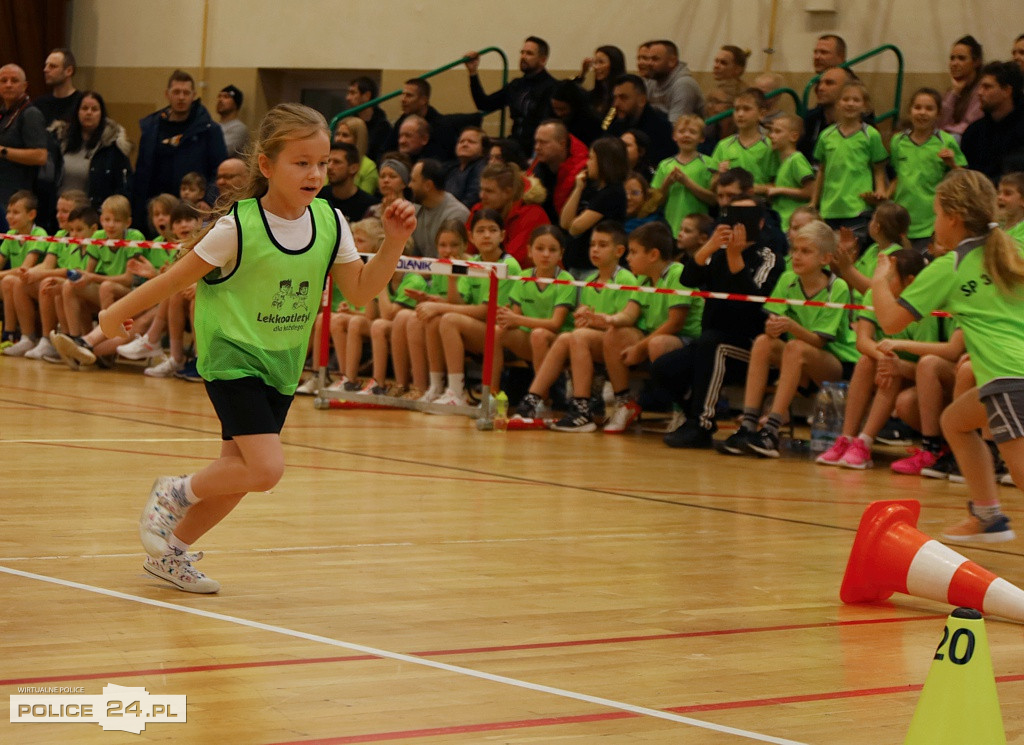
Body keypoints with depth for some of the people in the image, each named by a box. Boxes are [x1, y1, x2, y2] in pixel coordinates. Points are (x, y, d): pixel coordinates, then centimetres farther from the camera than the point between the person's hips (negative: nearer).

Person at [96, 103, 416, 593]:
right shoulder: (239, 227, -19)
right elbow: (179, 276, -9)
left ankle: (171, 549, 29)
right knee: (267, 468, -19)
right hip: (232, 356, -6)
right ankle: (175, 493, 8)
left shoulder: (330, 225, -4)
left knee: (239, 469, 9)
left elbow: (360, 289, -1)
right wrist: (117, 313, 1)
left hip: (281, 364, 6)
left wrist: (393, 244, -15)